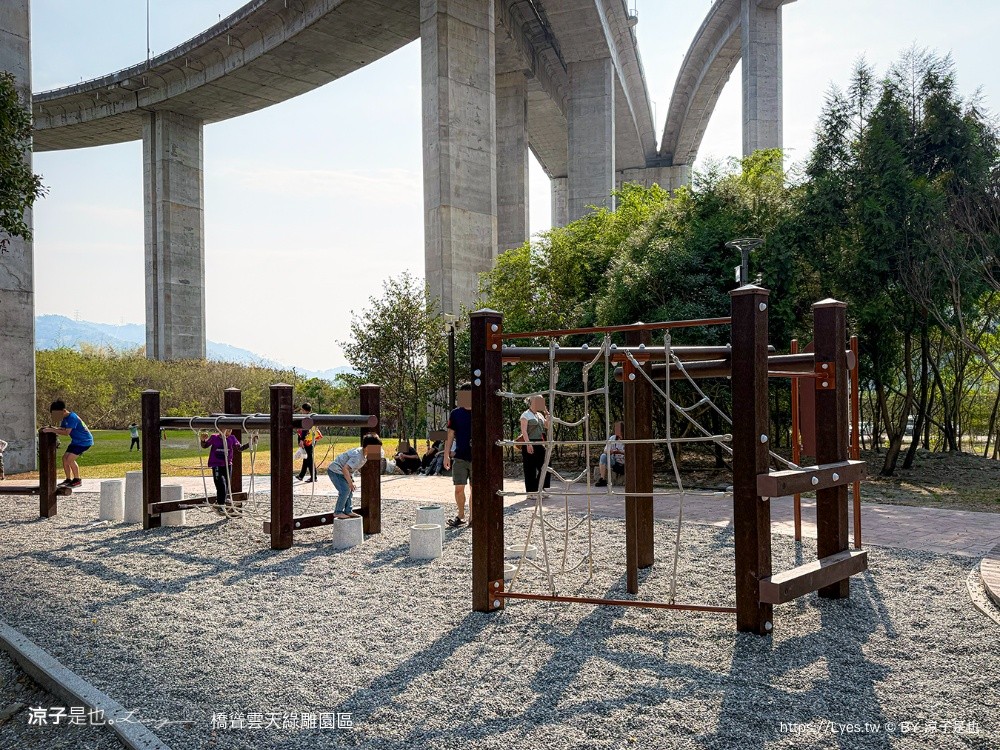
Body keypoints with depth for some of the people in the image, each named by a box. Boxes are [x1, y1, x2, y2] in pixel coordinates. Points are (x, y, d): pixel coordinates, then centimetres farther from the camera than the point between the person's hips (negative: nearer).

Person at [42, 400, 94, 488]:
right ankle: (68, 479, 15)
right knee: (65, 457, 5)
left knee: (70, 459, -17)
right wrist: (51, 428, -9)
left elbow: (66, 432, -31)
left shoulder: (72, 417, -25)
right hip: (76, 441, 10)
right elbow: (62, 429, 8)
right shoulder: (65, 418, 6)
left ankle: (77, 480, -3)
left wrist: (52, 430, -31)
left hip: (85, 441, -10)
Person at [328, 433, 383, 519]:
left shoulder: (365, 456, -2)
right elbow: (345, 469, -34)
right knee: (345, 490, -15)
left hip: (342, 471, 10)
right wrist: (350, 482, -26)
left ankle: (348, 511, 16)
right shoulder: (357, 456, -32)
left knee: (350, 489, 8)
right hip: (335, 470, -10)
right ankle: (337, 512, -5)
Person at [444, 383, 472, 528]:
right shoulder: (456, 413, 3)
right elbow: (450, 435, 7)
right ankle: (460, 516, 17)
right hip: (460, 457, 1)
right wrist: (446, 455, 3)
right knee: (459, 488, 0)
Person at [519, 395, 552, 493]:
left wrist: (549, 417, 3)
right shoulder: (526, 415, -5)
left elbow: (548, 427, 18)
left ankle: (540, 489, 16)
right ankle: (531, 492, 4)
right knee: (530, 469, -2)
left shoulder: (540, 415, 17)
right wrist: (528, 444, -22)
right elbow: (524, 431, -13)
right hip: (530, 444, -7)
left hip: (540, 444, 7)